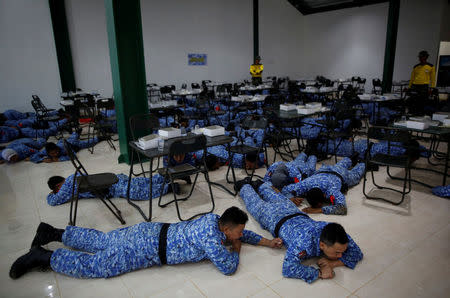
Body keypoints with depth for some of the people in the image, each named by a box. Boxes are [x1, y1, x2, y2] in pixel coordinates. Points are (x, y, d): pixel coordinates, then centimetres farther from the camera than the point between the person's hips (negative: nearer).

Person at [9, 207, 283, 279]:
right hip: (149, 248, -8)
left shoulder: (215, 219, 2)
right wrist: (236, 249, 0)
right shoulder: (211, 237, -24)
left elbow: (240, 233, 19)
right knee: (97, 265, 0)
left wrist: (267, 241, 13)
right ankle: (44, 256, 9)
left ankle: (54, 233, 32)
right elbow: (228, 267, -20)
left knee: (100, 241, 21)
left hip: (151, 233, 8)